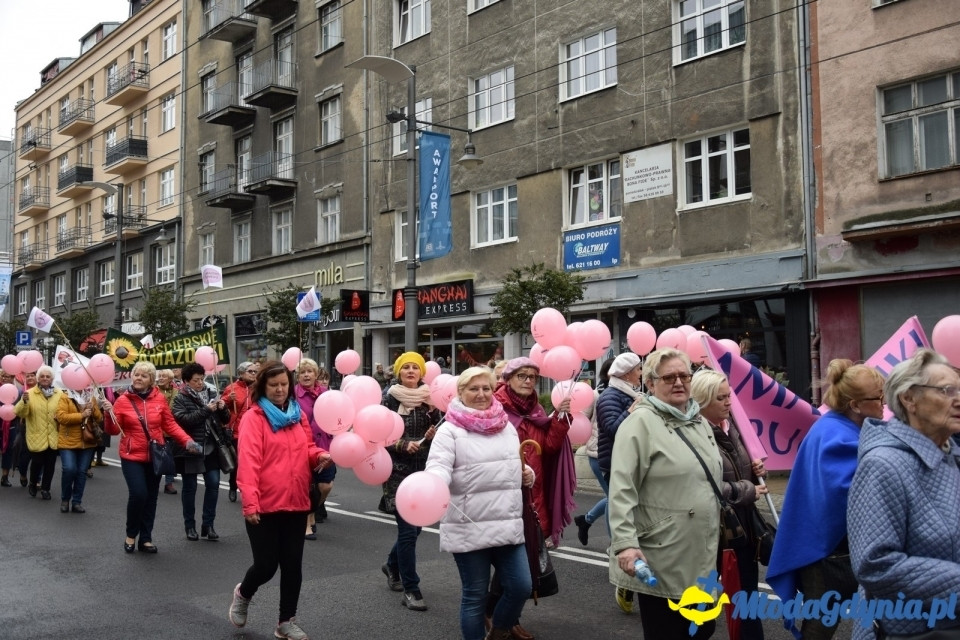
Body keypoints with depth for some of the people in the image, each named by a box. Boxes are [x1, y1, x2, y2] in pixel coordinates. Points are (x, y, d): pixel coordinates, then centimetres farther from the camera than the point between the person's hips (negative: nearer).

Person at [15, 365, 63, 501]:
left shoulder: (59, 394, 5)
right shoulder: (30, 393, -2)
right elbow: (20, 412, -10)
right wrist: (24, 401, -29)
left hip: (53, 437, 2)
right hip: (37, 436, -2)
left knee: (50, 464, 7)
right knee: (37, 462, 1)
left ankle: (45, 488, 21)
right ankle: (33, 484, 27)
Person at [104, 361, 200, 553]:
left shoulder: (159, 398, -2)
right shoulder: (123, 400, -5)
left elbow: (170, 425, 1)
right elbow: (114, 430, -6)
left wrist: (187, 441, -10)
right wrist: (109, 416, -25)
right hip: (132, 456, -2)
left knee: (151, 498, 9)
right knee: (138, 494, -15)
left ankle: (146, 538, 23)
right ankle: (131, 534, 9)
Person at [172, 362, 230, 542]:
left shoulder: (211, 394, 8)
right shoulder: (180, 399, -2)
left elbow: (225, 420, 11)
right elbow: (182, 420, -18)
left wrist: (222, 408, -10)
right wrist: (206, 410, -21)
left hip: (211, 448, 3)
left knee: (213, 484, -1)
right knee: (189, 487, 7)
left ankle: (208, 525, 9)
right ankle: (190, 526, 18)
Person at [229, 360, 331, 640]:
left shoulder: (298, 415, 9)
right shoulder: (253, 417, -10)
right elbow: (248, 461, -18)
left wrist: (319, 455, -4)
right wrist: (250, 502, -26)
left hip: (296, 503, 5)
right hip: (265, 505, -5)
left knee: (292, 563, 9)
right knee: (266, 565, 1)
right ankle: (242, 594, 34)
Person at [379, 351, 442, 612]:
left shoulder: (429, 399, 7)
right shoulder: (390, 399, -4)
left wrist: (432, 435, -12)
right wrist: (404, 445, -19)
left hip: (424, 470, 4)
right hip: (399, 470, -4)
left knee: (415, 526, 13)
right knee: (408, 529, -7)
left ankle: (392, 565, 40)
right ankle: (410, 589, 1)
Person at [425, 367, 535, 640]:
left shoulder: (506, 426, 12)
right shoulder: (450, 430, -7)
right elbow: (439, 466, -20)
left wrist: (527, 474, 2)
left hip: (508, 525, 5)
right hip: (469, 529, -5)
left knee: (521, 587, 5)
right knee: (474, 596, 5)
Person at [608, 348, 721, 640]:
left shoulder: (700, 423, 13)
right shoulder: (640, 422, -12)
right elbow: (622, 490, -19)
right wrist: (626, 543, -26)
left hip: (701, 557, 8)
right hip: (662, 562, -7)